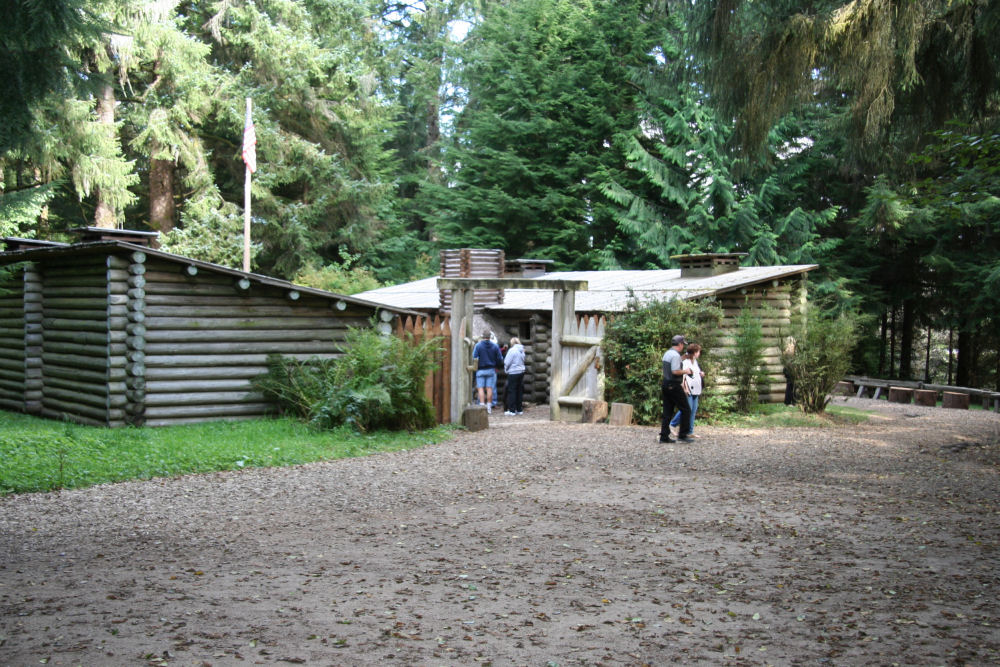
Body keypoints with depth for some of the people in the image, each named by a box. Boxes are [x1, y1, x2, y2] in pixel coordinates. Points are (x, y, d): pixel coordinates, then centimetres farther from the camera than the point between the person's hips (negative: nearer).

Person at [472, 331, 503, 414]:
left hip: (480, 370, -2)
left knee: (480, 388, -1)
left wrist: (475, 367, 6)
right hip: (491, 370, 2)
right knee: (489, 388, 5)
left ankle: (482, 405, -11)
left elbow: (474, 358, -11)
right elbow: (500, 359, 3)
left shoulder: (478, 345, -6)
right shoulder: (495, 346, 1)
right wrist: (496, 367, 19)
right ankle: (489, 407, 6)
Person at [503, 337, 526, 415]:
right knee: (519, 391, 11)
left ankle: (512, 410, -1)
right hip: (521, 372, 7)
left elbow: (507, 362, -11)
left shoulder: (512, 350, -14)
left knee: (512, 391, -1)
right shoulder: (522, 350, 8)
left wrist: (506, 369, 8)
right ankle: (519, 409, 15)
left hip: (513, 373, -7)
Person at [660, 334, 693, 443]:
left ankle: (664, 436, 9)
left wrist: (683, 371, 20)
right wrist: (685, 371, -8)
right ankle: (682, 435, 1)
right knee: (686, 409, 1)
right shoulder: (675, 355, -15)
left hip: (665, 385, 9)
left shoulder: (667, 354, 14)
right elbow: (675, 371, -24)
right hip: (674, 385, -9)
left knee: (667, 411, 10)